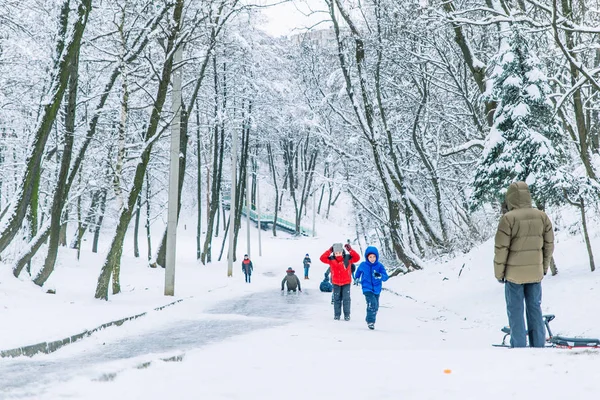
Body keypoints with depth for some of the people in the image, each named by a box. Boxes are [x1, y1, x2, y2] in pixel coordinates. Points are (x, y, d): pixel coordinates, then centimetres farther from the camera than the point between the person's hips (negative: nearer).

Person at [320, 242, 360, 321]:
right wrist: (329, 251, -24)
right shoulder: (331, 259, -9)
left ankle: (347, 315, 7)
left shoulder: (348, 258, -11)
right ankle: (337, 314, 17)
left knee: (346, 299, -1)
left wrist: (350, 250, -30)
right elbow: (322, 258, -19)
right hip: (336, 283, 1)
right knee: (337, 299, 8)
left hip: (346, 282, -1)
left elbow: (357, 258, -21)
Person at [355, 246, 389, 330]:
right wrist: (357, 278, 33)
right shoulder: (363, 265, -7)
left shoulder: (380, 266, -8)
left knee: (376, 306, 14)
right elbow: (359, 270, 18)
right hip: (367, 289, -3)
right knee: (372, 303, -24)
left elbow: (385, 277, -15)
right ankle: (370, 321, -14)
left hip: (376, 289, 3)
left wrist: (379, 276, -37)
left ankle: (370, 320, 36)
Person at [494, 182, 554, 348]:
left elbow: (501, 248, -13)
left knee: (516, 311, 4)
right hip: (535, 272, 4)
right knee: (534, 308, 14)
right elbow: (549, 245, 7)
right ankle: (538, 345, 17)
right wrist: (544, 267, 19)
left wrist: (499, 272, -2)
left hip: (514, 273, -4)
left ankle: (519, 346, 6)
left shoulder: (508, 218, -16)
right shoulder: (542, 216, 0)